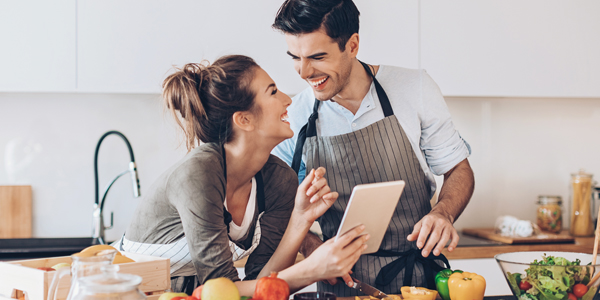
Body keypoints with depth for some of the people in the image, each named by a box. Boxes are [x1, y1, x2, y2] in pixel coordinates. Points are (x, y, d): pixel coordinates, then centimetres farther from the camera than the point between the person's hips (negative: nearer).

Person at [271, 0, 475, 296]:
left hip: (418, 274, 0)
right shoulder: (292, 119, 0)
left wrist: (442, 214, -12)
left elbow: (459, 170, 8)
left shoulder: (415, 88, -1)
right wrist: (308, 244, -10)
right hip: (342, 282, 1)